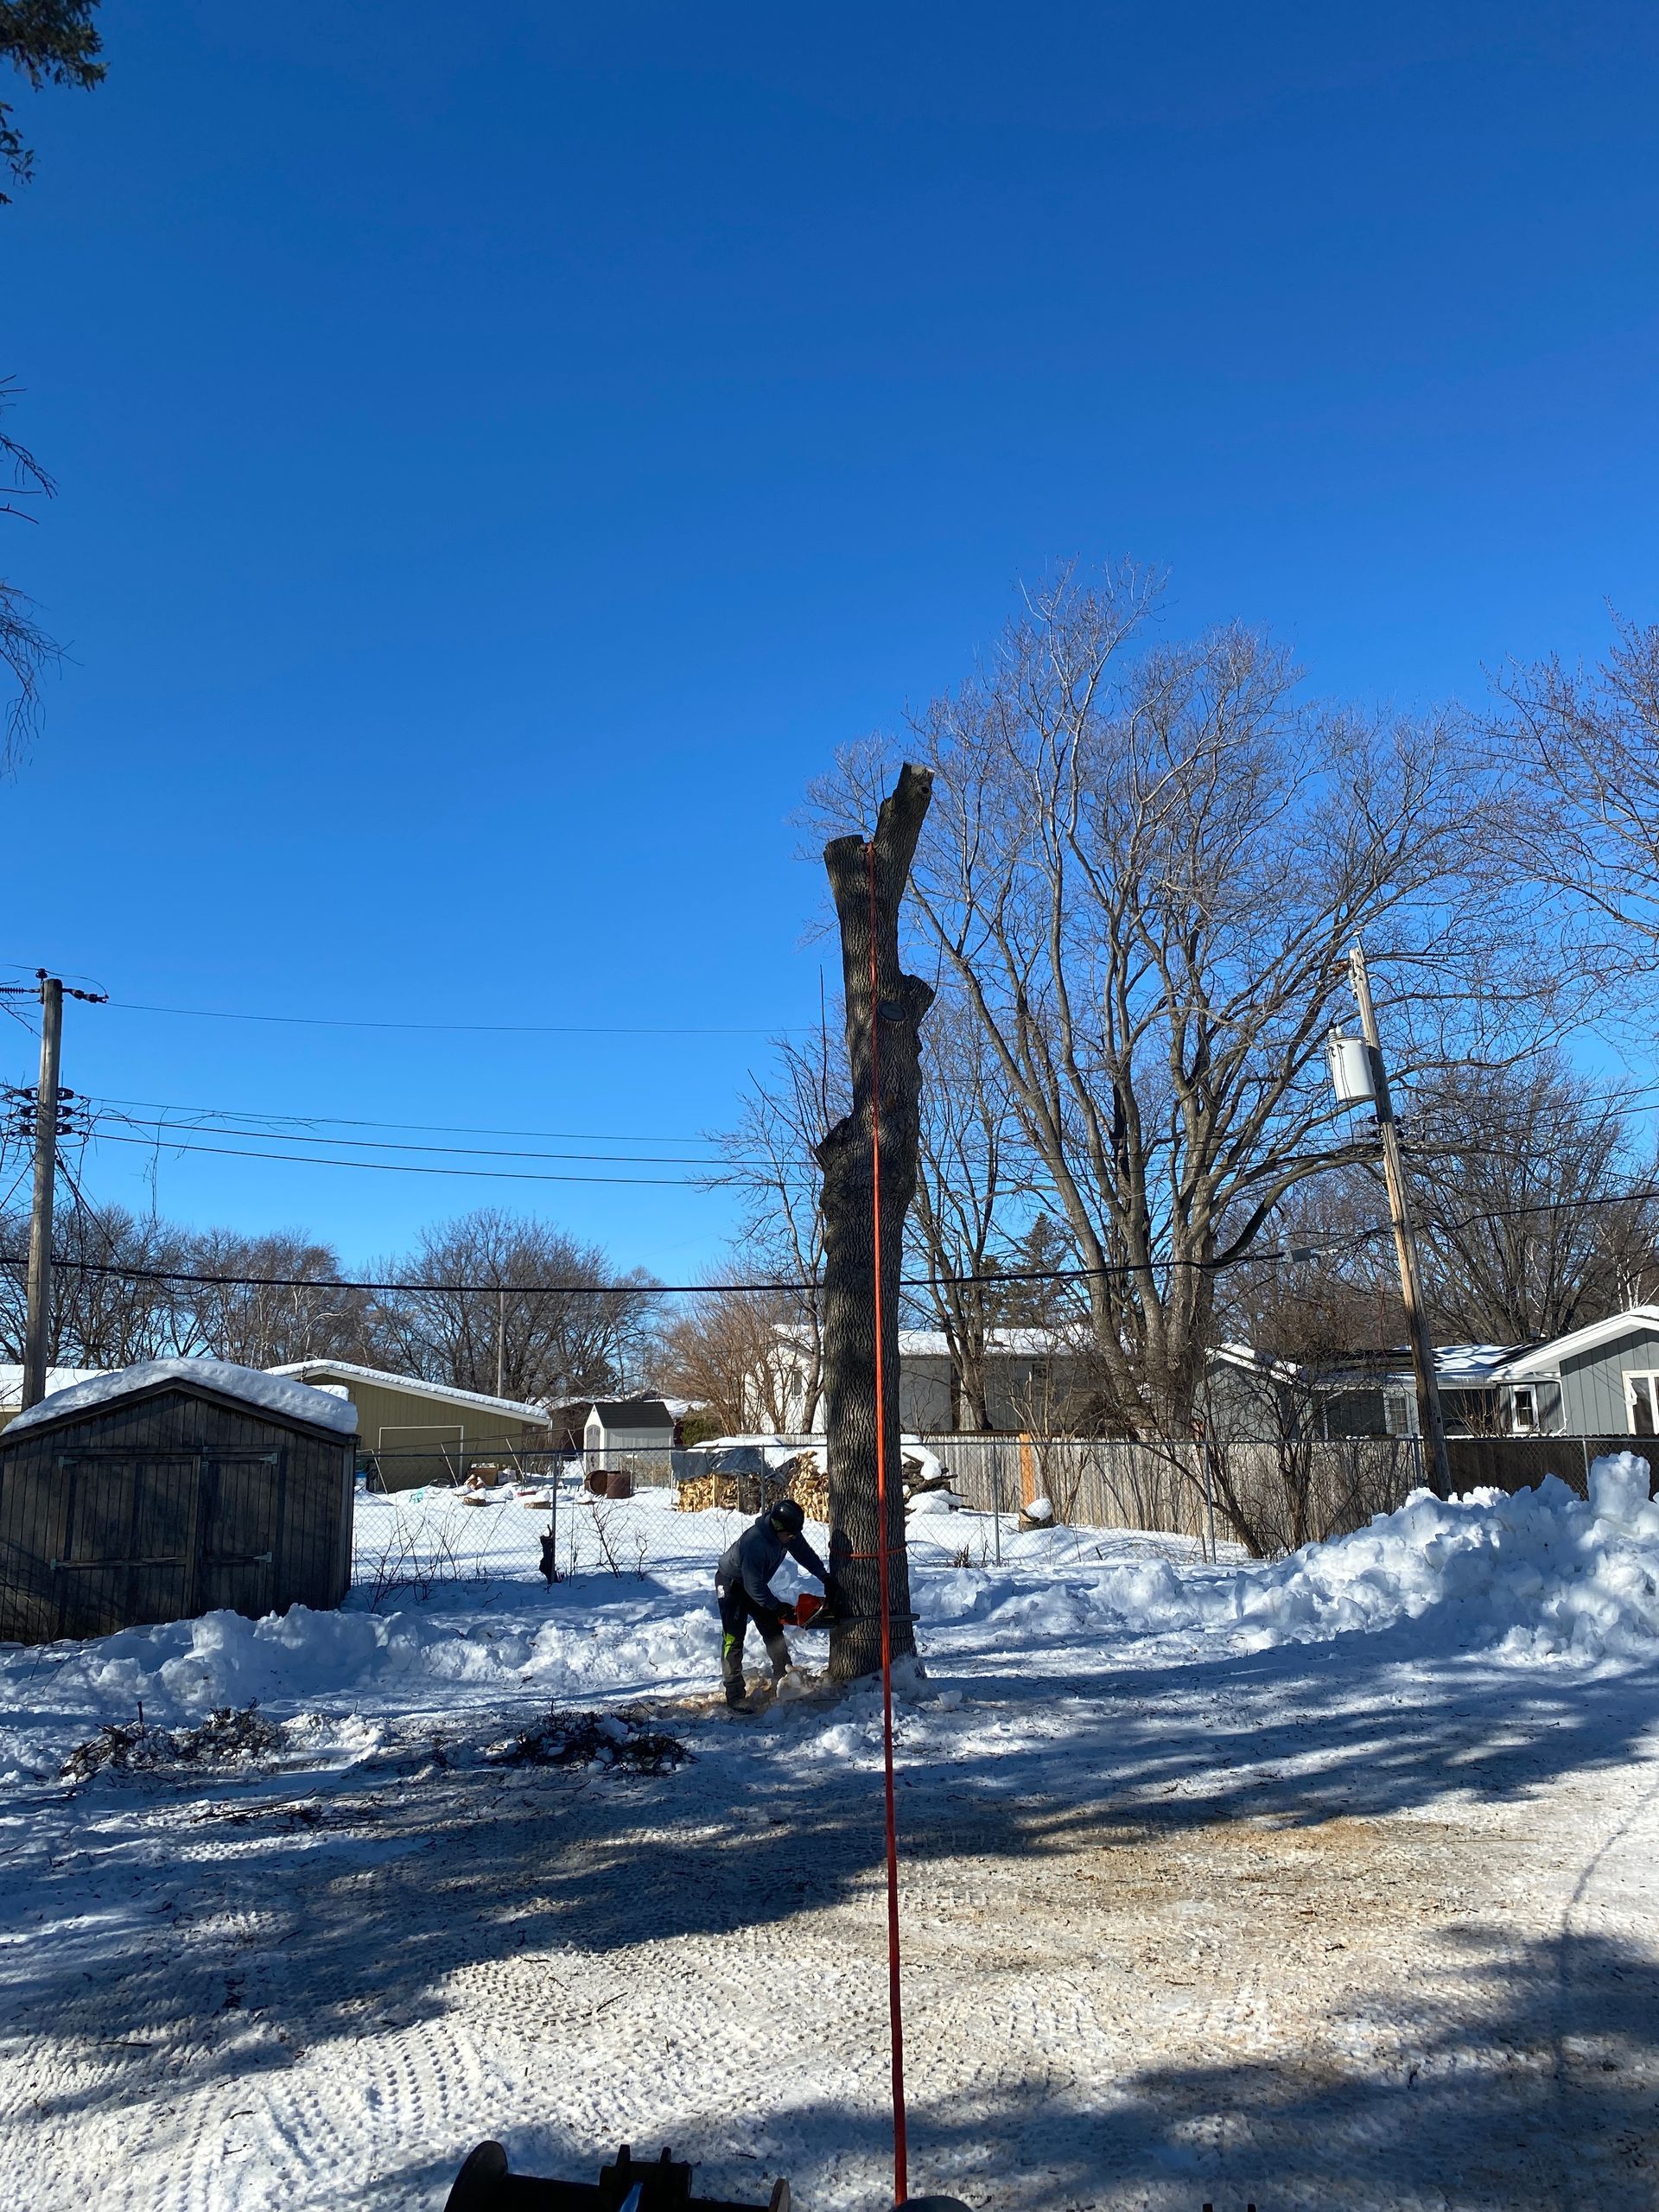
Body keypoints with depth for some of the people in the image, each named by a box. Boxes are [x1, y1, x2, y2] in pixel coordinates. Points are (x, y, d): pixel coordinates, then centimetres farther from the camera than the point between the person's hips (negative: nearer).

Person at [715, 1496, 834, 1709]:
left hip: (755, 1583, 8)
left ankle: (784, 1678, 22)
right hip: (731, 1583, -8)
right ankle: (734, 1694, -13)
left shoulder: (788, 1533, -17)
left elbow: (805, 1553, -2)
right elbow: (753, 1586, -34)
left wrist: (826, 1578, -9)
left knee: (773, 1629, 10)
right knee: (734, 1636, -14)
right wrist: (778, 1607, -27)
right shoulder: (756, 1542, -40)